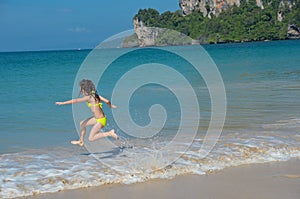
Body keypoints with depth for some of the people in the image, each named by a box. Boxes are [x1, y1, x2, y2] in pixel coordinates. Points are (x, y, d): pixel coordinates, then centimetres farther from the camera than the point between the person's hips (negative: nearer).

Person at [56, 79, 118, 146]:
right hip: (97, 119, 9)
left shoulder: (89, 97, -19)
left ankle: (109, 133, -6)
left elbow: (76, 100, -22)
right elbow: (107, 101, 7)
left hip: (100, 121, -9)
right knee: (82, 124, 22)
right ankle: (81, 141, 37)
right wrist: (110, 106, 29)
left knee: (91, 138, -1)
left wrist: (63, 103, -18)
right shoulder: (95, 95, 3)